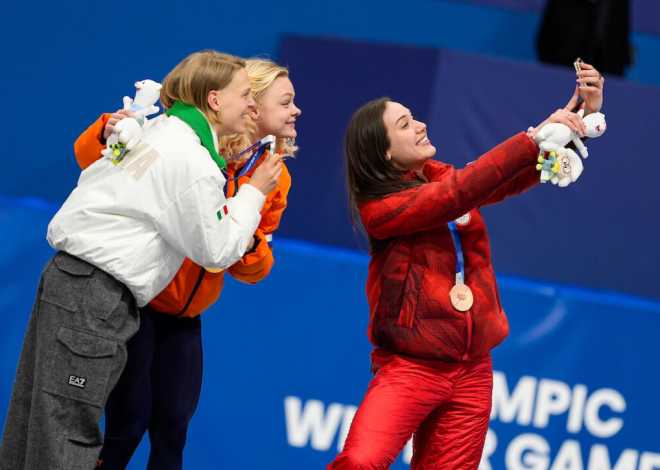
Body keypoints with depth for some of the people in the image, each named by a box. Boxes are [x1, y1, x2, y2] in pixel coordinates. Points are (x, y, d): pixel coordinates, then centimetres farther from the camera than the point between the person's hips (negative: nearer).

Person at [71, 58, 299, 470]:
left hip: (185, 319, 6)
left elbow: (253, 269, 6)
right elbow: (92, 158, -10)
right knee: (128, 422, -9)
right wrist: (107, 135, -33)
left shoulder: (275, 180, 2)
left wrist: (249, 247, -16)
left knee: (173, 425, 5)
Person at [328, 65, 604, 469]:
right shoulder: (377, 207, -11)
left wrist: (581, 113, -4)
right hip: (410, 368, -6)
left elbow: (523, 174, 9)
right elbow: (458, 192, -22)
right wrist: (535, 137, -24)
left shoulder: (440, 176, 11)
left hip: (472, 373, 6)